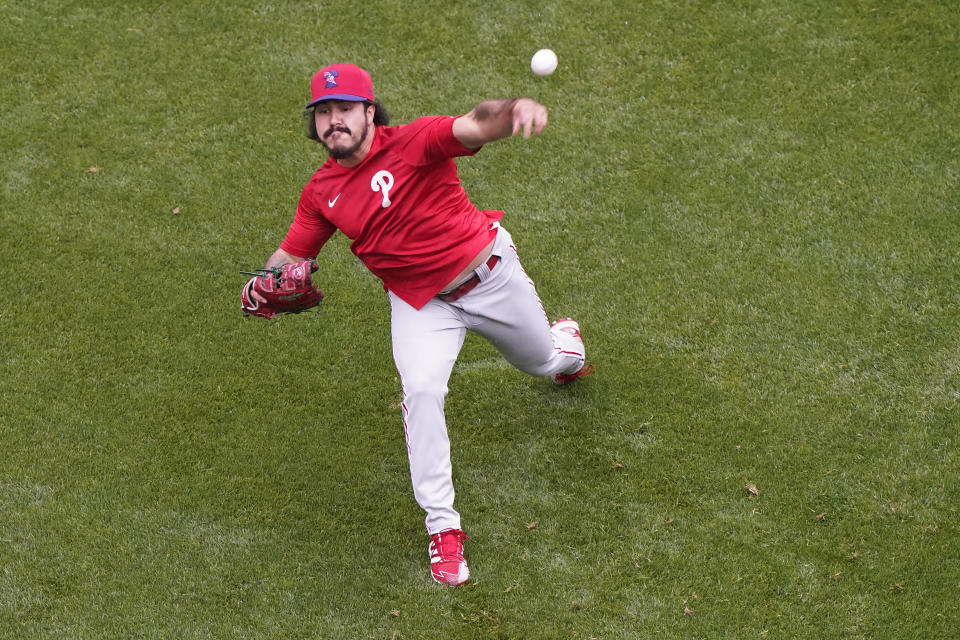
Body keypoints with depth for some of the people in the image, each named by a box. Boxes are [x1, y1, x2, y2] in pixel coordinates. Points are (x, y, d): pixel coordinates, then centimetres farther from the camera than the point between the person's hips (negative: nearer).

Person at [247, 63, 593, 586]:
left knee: (542, 361, 20)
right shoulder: (321, 192, -7)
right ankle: (442, 527, -12)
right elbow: (290, 255, 1)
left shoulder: (413, 142, -23)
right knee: (421, 390, -23)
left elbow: (476, 126, -41)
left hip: (488, 271, -2)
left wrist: (515, 109, -65)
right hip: (419, 302, 2)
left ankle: (565, 342, 64)